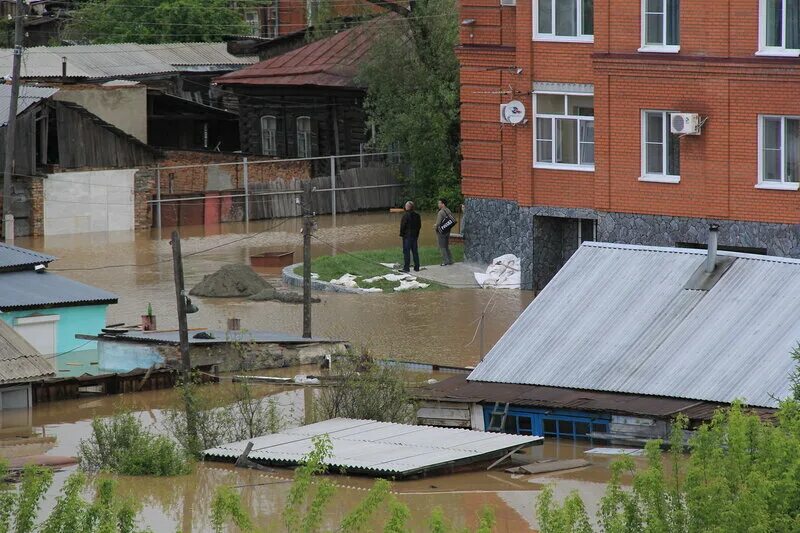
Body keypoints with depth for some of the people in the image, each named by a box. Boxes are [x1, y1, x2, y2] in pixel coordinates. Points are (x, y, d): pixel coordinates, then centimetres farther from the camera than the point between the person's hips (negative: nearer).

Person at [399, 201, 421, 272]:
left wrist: (401, 234, -3)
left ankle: (406, 268, -5)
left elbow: (403, 225, -15)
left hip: (407, 236, -7)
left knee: (406, 252, -3)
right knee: (415, 251, 12)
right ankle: (417, 267, 14)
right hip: (415, 235, 7)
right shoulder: (417, 215, 6)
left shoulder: (406, 215, -16)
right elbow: (419, 225, 13)